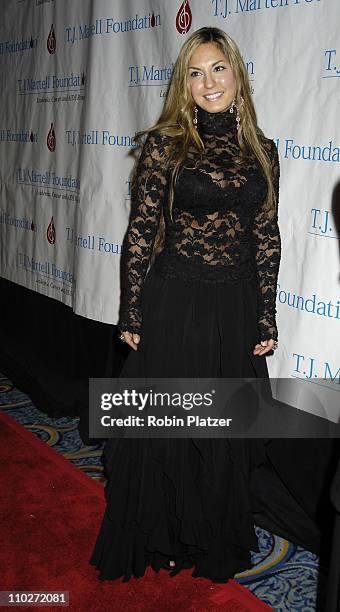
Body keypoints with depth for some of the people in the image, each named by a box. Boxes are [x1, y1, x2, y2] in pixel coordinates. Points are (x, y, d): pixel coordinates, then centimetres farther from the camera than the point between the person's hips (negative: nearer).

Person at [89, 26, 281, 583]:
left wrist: (267, 317, 6)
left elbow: (267, 238, 8)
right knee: (165, 427, 9)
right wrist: (130, 314, -5)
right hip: (173, 305, -3)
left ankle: (218, 544, 38)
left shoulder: (261, 150, 6)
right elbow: (140, 232, -4)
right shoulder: (165, 143, -3)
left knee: (227, 433, 14)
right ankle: (160, 540, 34)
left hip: (236, 309, 3)